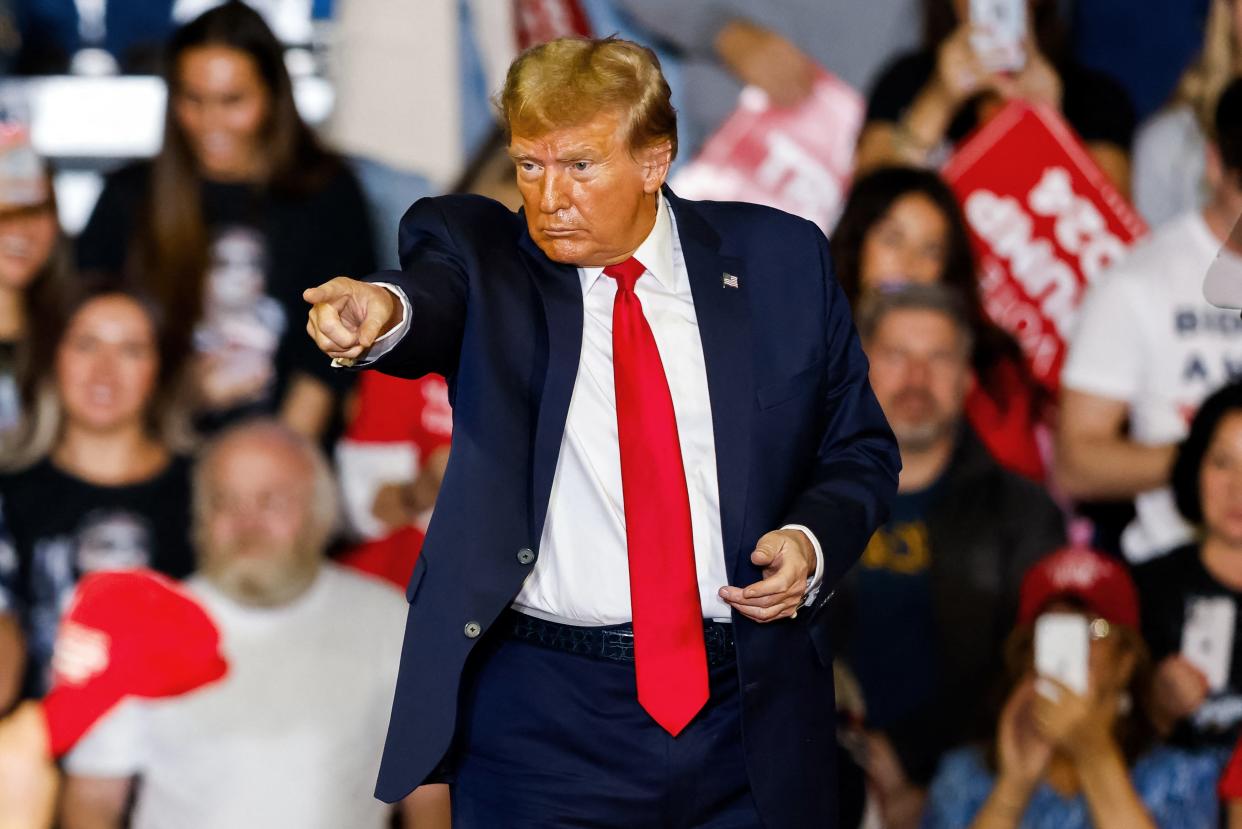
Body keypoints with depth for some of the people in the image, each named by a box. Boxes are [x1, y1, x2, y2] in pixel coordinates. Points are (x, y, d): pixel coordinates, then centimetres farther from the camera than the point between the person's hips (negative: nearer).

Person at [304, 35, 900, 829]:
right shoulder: (483, 251, 0)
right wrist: (386, 309, -47)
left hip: (748, 717, 1)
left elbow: (860, 451, 12)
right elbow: (435, 295, -23)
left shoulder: (781, 260, 4)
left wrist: (813, 541, -8)